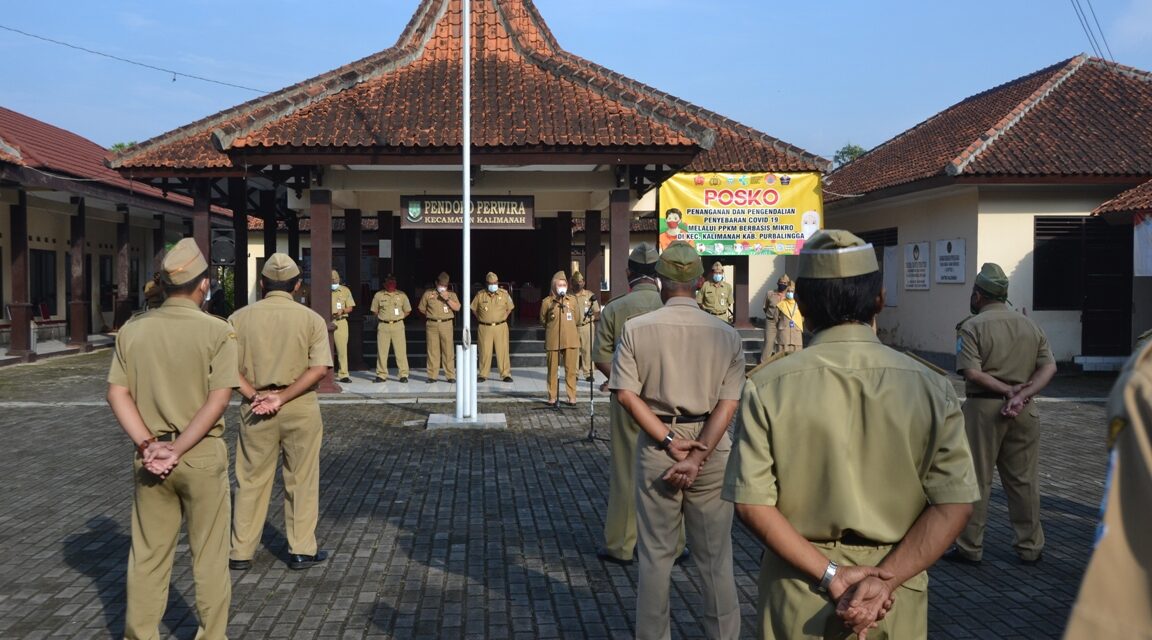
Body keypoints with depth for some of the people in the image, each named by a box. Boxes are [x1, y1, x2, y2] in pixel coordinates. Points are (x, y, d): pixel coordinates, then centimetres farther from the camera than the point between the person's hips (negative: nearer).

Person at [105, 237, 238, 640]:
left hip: (149, 458, 3)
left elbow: (117, 393, -4)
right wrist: (177, 450, -15)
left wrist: (148, 444, -10)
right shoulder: (218, 332, -9)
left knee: (147, 556, 14)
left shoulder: (132, 330, 1)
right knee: (209, 556, 10)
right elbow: (218, 399, -16)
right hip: (203, 455, -3)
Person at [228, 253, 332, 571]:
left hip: (255, 409, 2)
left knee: (251, 481, 12)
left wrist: (254, 396, -11)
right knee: (301, 481, 10)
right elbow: (320, 368, -14)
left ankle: (241, 552, 19)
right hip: (301, 408, -1)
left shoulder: (240, 318, 0)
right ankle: (301, 550, 16)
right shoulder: (311, 319, -4)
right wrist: (283, 398, -14)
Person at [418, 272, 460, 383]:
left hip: (446, 324, -1)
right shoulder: (428, 294, 10)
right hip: (431, 325, 1)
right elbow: (421, 308, 17)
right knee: (432, 350, 0)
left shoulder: (451, 294, 9)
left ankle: (451, 376, -2)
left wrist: (447, 299, -12)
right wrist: (430, 315, 10)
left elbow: (457, 308, -4)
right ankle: (432, 375, 5)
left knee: (448, 350, -5)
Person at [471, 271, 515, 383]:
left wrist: (502, 319, 10)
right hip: (484, 328, 0)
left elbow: (509, 308, 15)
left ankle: (506, 374, 5)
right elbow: (474, 309, 14)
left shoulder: (504, 294, 3)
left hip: (500, 327, 0)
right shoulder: (480, 295, 2)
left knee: (503, 351, -1)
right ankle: (483, 374, 11)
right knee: (485, 351, 2)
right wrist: (481, 319, 9)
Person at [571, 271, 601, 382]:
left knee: (587, 350, -1)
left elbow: (597, 312, 9)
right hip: (573, 327, 0)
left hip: (587, 326, 0)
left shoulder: (590, 295, 6)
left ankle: (587, 373, 5)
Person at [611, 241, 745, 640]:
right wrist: (696, 456, -12)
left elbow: (626, 394, -11)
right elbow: (728, 404, -9)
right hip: (711, 450, 0)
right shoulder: (726, 334, -3)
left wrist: (670, 442, -11)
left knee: (655, 555, 12)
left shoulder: (636, 329, -5)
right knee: (715, 557, 12)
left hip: (656, 447, 0)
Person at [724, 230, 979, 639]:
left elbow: (752, 503, -14)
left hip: (798, 595, 0)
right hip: (895, 601, 1)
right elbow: (954, 504, -12)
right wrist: (884, 580, -14)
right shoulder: (929, 387, -8)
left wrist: (829, 573, -12)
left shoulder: (767, 388, -11)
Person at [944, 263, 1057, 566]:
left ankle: (969, 547, 9)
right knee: (1024, 480, 12)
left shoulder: (972, 327, -7)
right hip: (1024, 412, 5)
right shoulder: (1030, 325, 10)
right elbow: (1049, 367, 0)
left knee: (975, 480, 3)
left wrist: (1008, 390, -12)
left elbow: (972, 372, -19)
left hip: (984, 408, -5)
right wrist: (1022, 395, -12)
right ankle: (1030, 548, 20)